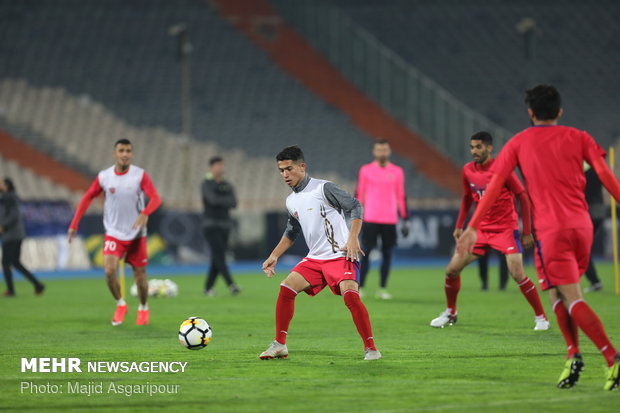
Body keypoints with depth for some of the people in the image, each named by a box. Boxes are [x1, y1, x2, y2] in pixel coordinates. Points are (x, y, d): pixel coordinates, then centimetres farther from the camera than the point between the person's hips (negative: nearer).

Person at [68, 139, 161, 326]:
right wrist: (74, 224, 2)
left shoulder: (140, 175, -9)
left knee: (140, 274, 5)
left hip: (136, 235, -1)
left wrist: (145, 214, -38)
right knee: (109, 270, -17)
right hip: (113, 234, 1)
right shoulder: (104, 177, -3)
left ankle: (143, 309, 30)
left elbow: (155, 198, -17)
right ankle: (120, 304, 8)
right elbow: (87, 198, 7)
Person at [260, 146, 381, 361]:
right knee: (286, 288, -7)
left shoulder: (323, 188, -9)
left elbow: (355, 206, -12)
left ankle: (370, 348, -16)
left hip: (341, 256, -7)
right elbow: (291, 233, 29)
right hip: (315, 258, 7)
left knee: (350, 295, -26)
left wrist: (353, 239, -22)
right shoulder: (291, 202, 13)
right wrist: (274, 256, 21)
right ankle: (279, 344, 3)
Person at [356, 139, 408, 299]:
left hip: (390, 219, 2)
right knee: (366, 253, -6)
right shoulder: (365, 170, 5)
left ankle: (382, 289, 8)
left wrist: (404, 218, 6)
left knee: (387, 254, 2)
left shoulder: (397, 172, 8)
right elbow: (359, 194, 7)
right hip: (370, 218, -2)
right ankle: (359, 287, -1)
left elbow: (401, 196, 11)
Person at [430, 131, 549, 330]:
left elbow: (523, 197, -8)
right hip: (480, 228, 5)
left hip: (506, 228, -5)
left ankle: (541, 317, -3)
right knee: (452, 269, 0)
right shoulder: (468, 170, 1)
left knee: (518, 274, -17)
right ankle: (450, 313, 22)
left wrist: (527, 232, -9)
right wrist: (459, 226, 13)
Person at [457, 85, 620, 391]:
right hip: (582, 225, 3)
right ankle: (573, 355, 3)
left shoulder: (519, 143, 6)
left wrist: (473, 228, 2)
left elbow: (494, 186, 2)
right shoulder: (578, 138, 9)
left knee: (571, 299, -6)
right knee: (560, 293, 19)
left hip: (550, 229, -3)